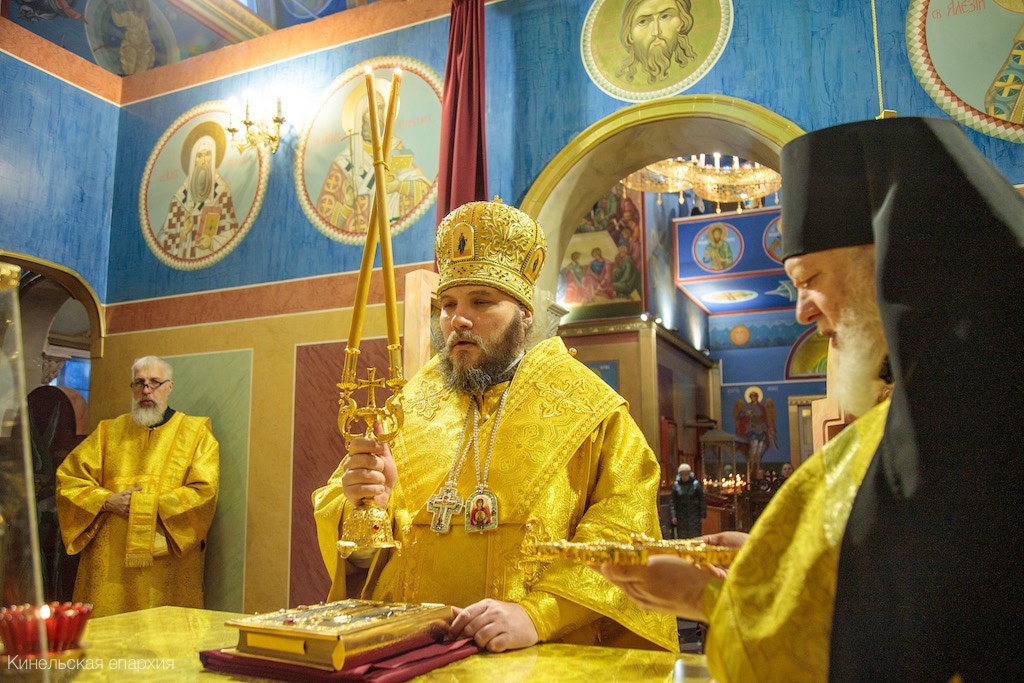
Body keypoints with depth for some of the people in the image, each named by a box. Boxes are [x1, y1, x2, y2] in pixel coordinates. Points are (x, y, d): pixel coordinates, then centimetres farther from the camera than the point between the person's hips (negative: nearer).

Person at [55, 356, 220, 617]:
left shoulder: (195, 433, 4)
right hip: (109, 562, 3)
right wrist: (107, 501, -7)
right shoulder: (108, 432, 14)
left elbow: (204, 491, -7)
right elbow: (68, 477, 8)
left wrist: (146, 503, -11)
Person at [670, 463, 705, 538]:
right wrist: (673, 516, -2)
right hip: (681, 516, 2)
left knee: (695, 536, -3)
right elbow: (673, 501, 3)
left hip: (694, 515, -1)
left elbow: (702, 500, 1)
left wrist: (703, 515, -1)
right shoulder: (676, 485, 1)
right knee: (682, 536, 3)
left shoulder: (696, 484, -3)